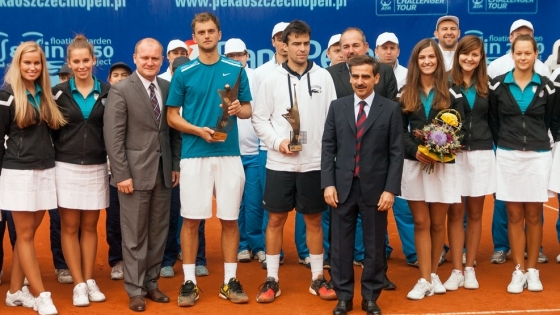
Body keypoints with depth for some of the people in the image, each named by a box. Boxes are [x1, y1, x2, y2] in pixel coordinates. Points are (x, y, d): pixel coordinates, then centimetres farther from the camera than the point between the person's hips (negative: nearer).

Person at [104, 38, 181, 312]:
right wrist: (122, 174, -14)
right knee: (135, 235, 3)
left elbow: (174, 129, 12)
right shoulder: (121, 90, -5)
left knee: (158, 232, 10)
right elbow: (113, 135, -10)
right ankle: (135, 290, 12)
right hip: (135, 172, -4)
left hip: (163, 171, 4)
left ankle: (151, 283, 22)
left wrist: (176, 165, 5)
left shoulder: (168, 88, 8)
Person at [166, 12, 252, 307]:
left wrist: (239, 108, -13)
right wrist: (198, 130, -12)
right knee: (191, 219, 2)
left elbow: (249, 110, 10)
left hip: (229, 154, 1)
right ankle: (189, 281, 12)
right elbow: (172, 116, 4)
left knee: (230, 219, 6)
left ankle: (230, 281, 16)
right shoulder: (184, 73, 2)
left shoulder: (236, 70, 6)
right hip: (194, 154, -1)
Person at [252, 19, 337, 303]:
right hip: (279, 162, 0)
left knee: (314, 220, 9)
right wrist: (277, 142, -12)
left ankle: (317, 278, 20)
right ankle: (271, 280, 15)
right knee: (276, 219, 5)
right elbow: (259, 118, 2)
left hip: (314, 162, 1)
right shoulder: (272, 79, 1)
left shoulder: (323, 77, 2)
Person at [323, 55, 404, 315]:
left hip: (375, 188, -1)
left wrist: (390, 189, -9)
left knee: (375, 246, 7)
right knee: (341, 245, 7)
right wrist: (328, 183, -5)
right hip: (343, 186, 2)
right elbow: (328, 147, 5)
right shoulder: (337, 107, 7)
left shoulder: (391, 109, 1)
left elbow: (397, 152, -2)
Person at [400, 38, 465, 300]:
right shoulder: (405, 94, 6)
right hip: (413, 164, 1)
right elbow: (399, 130, 3)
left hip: (443, 164, -1)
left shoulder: (451, 93, 3)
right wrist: (415, 151, -15)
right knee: (421, 223, 1)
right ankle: (424, 279, 5)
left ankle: (434, 274, 22)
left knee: (437, 223, 7)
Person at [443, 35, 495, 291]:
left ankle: (470, 269, 17)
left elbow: (492, 120, 13)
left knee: (475, 214, 8)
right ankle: (456, 271, 8)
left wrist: (491, 144, 1)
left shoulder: (486, 86, 9)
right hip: (453, 156, -3)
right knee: (455, 213, 1)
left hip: (481, 155, 3)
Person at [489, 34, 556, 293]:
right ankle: (518, 271, 11)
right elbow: (492, 122, 5)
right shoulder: (497, 85, -1)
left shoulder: (546, 86, 1)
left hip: (538, 156, 0)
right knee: (514, 215, 3)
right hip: (508, 156, 0)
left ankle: (533, 270, 16)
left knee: (534, 215, 6)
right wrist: (502, 146, 1)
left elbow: (551, 122, 9)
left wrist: (539, 141, 6)